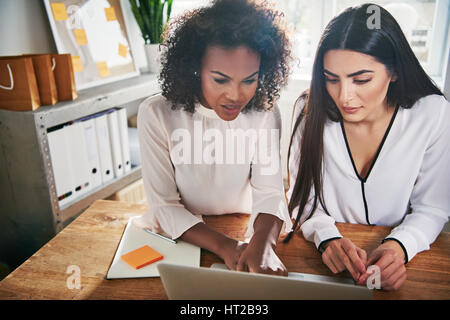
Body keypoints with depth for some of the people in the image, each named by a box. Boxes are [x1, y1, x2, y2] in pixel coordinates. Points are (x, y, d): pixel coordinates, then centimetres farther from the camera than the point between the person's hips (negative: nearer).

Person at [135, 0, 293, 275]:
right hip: (183, 239, -1)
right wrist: (224, 246, -29)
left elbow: (269, 192, -11)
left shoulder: (264, 113, -7)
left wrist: (263, 243, -33)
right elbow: (164, 206, -15)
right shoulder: (156, 115, -15)